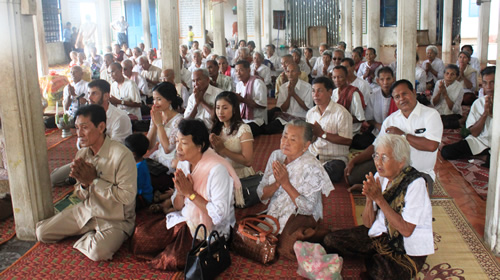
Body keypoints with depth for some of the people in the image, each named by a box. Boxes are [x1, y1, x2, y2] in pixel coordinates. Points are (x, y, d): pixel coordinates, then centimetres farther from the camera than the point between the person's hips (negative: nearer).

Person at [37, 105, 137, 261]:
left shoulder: (121, 155, -23)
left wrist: (93, 180, -21)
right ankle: (92, 234, 15)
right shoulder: (81, 155, 0)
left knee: (98, 252, -32)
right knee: (42, 233, 3)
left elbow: (127, 196, -25)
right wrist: (83, 184, -18)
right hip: (86, 212, 7)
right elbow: (82, 196, 7)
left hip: (116, 219, -6)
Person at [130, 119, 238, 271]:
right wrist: (180, 192, -15)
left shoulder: (216, 170, -23)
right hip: (185, 220, 7)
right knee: (140, 235, -9)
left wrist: (191, 193, -20)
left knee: (174, 260, -26)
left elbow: (219, 215, -25)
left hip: (211, 229, -7)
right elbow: (178, 207, 8)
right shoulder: (183, 163, 2)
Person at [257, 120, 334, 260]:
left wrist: (286, 183, -22)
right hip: (275, 214, 5)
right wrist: (277, 183, -18)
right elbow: (261, 195, 2)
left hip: (302, 217, -4)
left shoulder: (312, 167, -14)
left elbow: (308, 207, -19)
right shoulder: (276, 156, 3)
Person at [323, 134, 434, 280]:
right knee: (330, 240, -8)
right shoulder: (379, 176, -2)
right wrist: (369, 198, -20)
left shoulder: (415, 183, -20)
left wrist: (379, 199, -25)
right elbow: (368, 223, -1)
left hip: (409, 249, -5)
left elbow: (406, 230, -23)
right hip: (380, 234, 6)